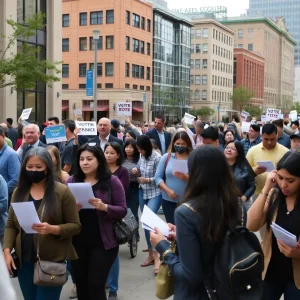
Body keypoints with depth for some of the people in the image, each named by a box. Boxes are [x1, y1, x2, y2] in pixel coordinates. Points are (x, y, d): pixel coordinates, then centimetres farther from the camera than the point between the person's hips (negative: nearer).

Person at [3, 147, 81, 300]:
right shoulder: (19, 191, 8)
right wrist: (7, 250, -5)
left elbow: (75, 226, -7)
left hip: (52, 260, -4)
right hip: (24, 260, 4)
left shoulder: (62, 191, -6)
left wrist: (52, 229, -23)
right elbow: (10, 225, 9)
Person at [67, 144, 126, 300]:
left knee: (96, 285, -4)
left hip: (103, 242, -3)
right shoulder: (72, 181, 3)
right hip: (77, 242, 3)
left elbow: (122, 210, -5)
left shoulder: (112, 181, -3)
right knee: (81, 285, 12)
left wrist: (104, 207, -23)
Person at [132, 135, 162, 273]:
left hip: (155, 194, -7)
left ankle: (156, 256, -12)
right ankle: (151, 254, 20)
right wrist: (136, 171, -7)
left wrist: (147, 180, -19)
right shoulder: (142, 156, 2)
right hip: (142, 193, 7)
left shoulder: (157, 158, -15)